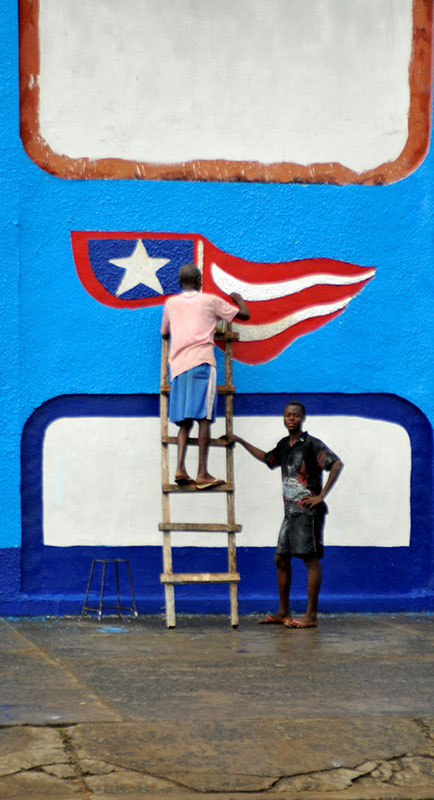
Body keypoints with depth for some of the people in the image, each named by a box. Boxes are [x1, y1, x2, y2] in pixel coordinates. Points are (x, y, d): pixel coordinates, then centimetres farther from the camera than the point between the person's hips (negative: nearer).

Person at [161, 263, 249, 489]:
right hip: (202, 362, -4)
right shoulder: (211, 301, 10)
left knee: (185, 420, 7)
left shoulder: (171, 303, 19)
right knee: (204, 417, -9)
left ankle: (180, 468, -11)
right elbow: (244, 314, 16)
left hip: (178, 365, 4)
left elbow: (164, 331, 33)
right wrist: (237, 298, 36)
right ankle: (202, 474, -15)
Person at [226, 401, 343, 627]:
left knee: (311, 559, -6)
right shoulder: (283, 445, 14)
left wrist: (321, 495, -20)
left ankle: (311, 615, -4)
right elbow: (267, 459, 34)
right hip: (290, 511, 8)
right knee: (281, 560, 9)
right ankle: (283, 612, 19)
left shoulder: (312, 445, -10)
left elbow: (337, 464, -20)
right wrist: (240, 441, 36)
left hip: (308, 511, -8)